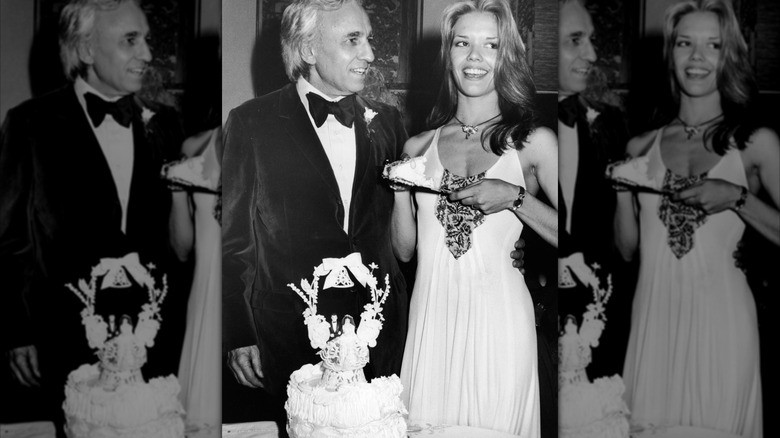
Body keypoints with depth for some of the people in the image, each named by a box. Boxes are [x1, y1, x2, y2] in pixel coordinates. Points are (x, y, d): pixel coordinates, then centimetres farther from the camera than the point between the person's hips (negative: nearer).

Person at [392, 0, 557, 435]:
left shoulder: (534, 142, 1)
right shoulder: (419, 147, 9)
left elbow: (560, 233, -4)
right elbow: (404, 249, 13)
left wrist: (515, 197, -14)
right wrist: (401, 188, -1)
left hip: (498, 320, -2)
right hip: (430, 320, 3)